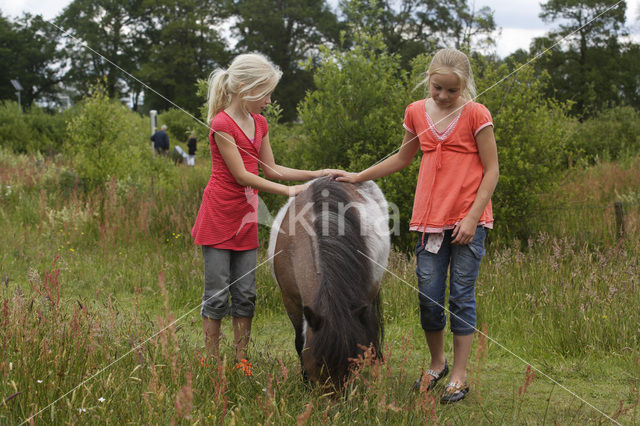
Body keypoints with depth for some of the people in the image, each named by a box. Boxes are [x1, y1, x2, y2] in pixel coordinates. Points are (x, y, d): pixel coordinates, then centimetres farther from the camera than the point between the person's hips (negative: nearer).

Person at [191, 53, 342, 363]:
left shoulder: (259, 123, 10)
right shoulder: (222, 124, -15)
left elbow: (271, 170, 15)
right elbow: (242, 176, -16)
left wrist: (317, 174, 7)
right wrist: (289, 190, -15)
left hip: (246, 219, 7)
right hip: (218, 218, -7)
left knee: (245, 295, 8)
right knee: (217, 295, -2)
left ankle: (241, 361, 15)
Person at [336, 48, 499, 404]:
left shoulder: (475, 115, -5)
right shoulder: (417, 112, 8)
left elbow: (491, 170, -4)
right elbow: (402, 158, 24)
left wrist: (472, 217, -11)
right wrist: (359, 177, 21)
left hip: (467, 220, -4)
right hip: (430, 219, 4)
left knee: (461, 296, 1)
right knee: (429, 295, 4)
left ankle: (459, 375, 12)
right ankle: (437, 363, 26)